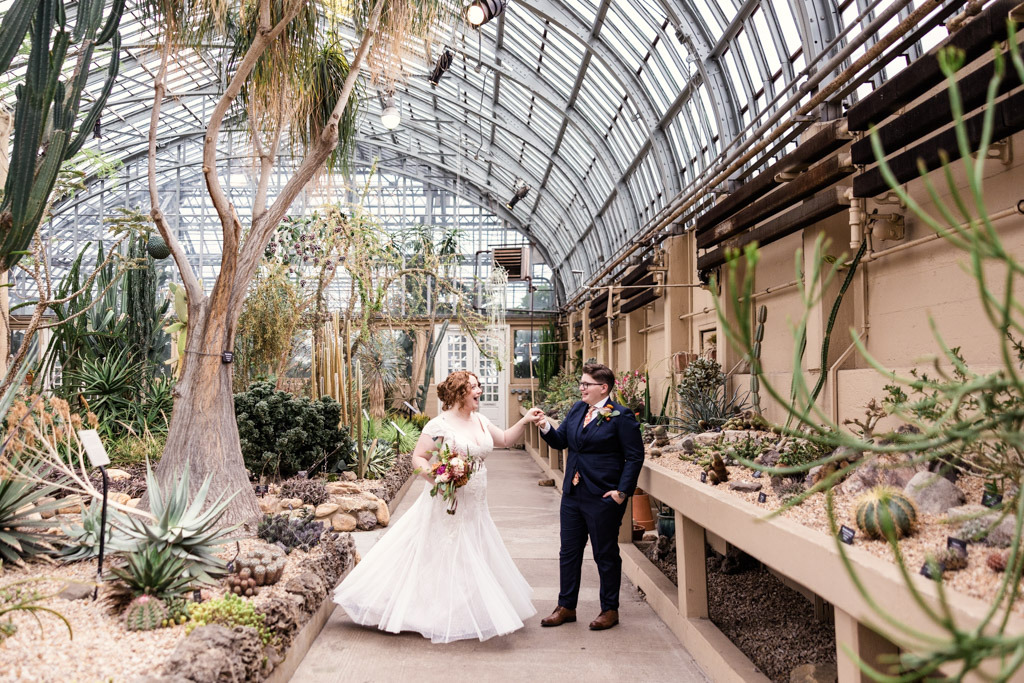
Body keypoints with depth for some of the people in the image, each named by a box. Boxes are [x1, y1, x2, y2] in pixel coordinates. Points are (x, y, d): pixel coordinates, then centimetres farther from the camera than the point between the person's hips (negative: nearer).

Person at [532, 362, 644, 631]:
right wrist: (546, 428, -9)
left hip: (603, 498, -7)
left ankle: (610, 610, 24)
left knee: (606, 555, 8)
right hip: (572, 495, 7)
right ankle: (566, 607, 28)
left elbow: (635, 456, -11)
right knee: (569, 552, 14)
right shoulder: (577, 410, 8)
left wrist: (622, 491, -16)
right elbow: (560, 441, 10)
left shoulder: (620, 416, -11)